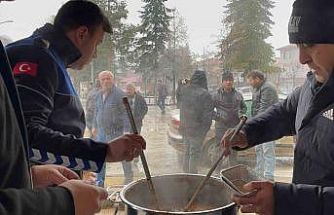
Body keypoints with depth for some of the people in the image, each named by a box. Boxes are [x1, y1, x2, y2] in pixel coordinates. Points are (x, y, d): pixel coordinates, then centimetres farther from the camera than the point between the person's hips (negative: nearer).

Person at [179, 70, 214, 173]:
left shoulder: (184, 90, 1)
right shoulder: (204, 94, -18)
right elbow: (208, 114, -16)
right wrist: (205, 129, -5)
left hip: (184, 127, 6)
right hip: (197, 129, -6)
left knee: (188, 151, 20)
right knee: (195, 153, 4)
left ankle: (186, 172, 29)